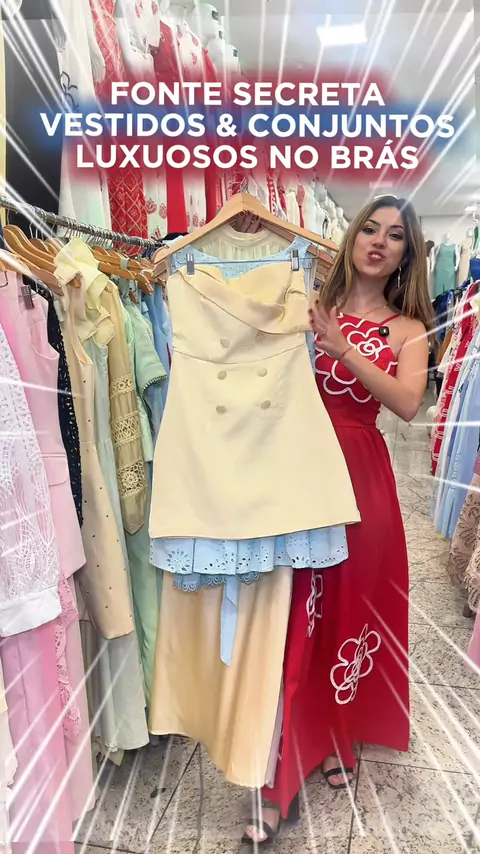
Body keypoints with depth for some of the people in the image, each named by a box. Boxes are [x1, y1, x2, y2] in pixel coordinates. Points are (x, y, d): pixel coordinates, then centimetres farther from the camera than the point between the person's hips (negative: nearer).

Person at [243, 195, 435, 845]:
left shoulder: (408, 328, 9)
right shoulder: (310, 304, 9)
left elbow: (407, 404, -8)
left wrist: (341, 346, -15)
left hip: (360, 472, 1)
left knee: (352, 605, 13)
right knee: (295, 611, 1)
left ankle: (340, 736, 40)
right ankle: (280, 779, 19)